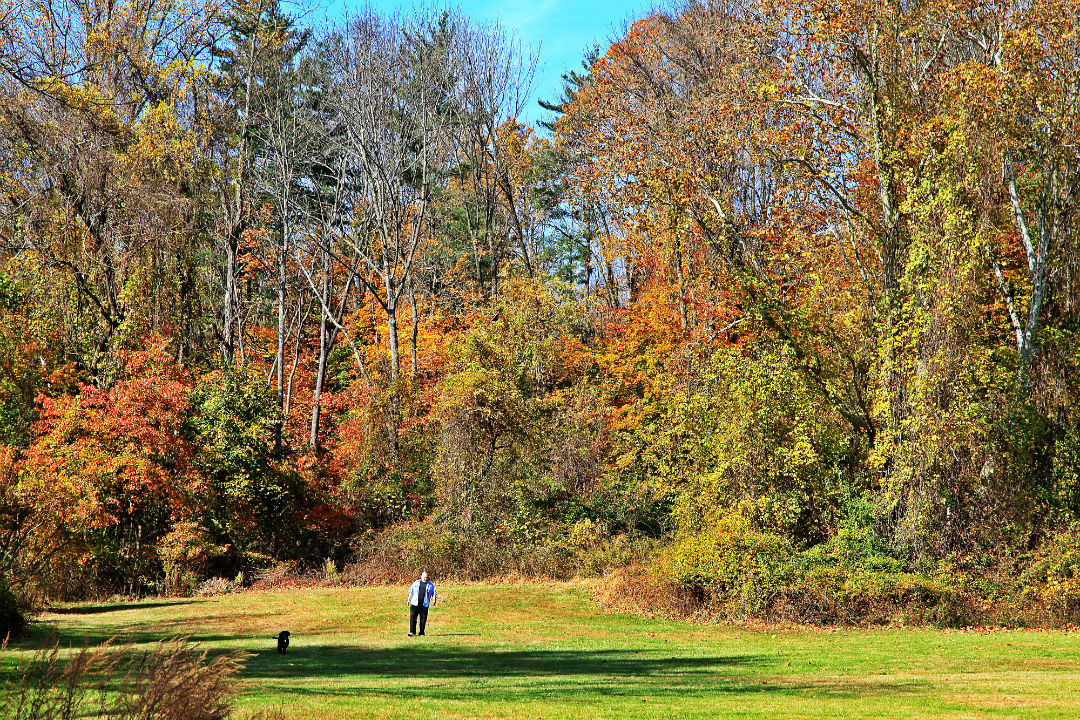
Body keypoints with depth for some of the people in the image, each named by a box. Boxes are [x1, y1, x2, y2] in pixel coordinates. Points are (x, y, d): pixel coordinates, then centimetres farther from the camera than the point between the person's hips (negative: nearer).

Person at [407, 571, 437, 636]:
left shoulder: (430, 585, 12)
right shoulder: (416, 583, 13)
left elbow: (434, 593, 11)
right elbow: (411, 591, 18)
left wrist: (433, 600, -5)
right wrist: (409, 599, 9)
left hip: (424, 605, 0)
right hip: (415, 603, 0)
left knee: (423, 619, -1)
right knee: (412, 617, -8)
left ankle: (421, 632, 7)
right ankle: (412, 632, -6)